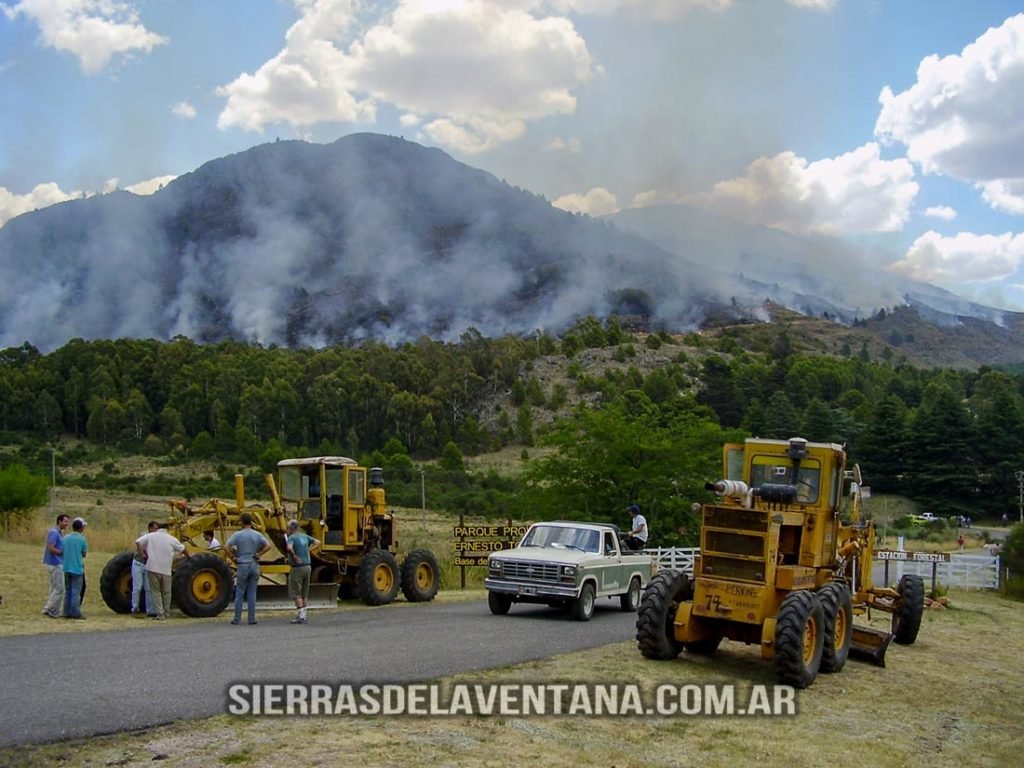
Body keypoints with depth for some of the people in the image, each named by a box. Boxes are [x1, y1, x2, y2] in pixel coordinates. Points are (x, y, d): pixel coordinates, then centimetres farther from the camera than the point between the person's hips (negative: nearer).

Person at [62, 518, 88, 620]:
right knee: (76, 591, -2)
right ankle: (75, 613, -4)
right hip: (77, 568, -5)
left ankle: (67, 612, 13)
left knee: (68, 591, 12)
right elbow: (84, 554, -2)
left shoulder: (66, 538, 4)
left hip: (67, 568, 5)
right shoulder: (81, 539, -10)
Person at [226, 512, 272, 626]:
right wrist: (258, 554, -2)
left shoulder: (237, 535, -5)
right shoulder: (257, 535, 1)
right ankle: (252, 619, 7)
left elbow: (227, 547, -14)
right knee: (252, 593, 7)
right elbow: (268, 546, -8)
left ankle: (237, 619, 8)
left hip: (242, 566, -2)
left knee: (239, 594, 6)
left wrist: (233, 558, -3)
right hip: (254, 566, 2)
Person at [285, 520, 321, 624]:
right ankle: (302, 615, 19)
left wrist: (294, 556, -18)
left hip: (298, 567, -7)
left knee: (296, 593, 0)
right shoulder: (304, 536, 10)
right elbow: (317, 542, 19)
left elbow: (289, 548, -34)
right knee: (304, 593, 14)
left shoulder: (291, 538, -12)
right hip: (307, 566, 7)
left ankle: (301, 616, -3)